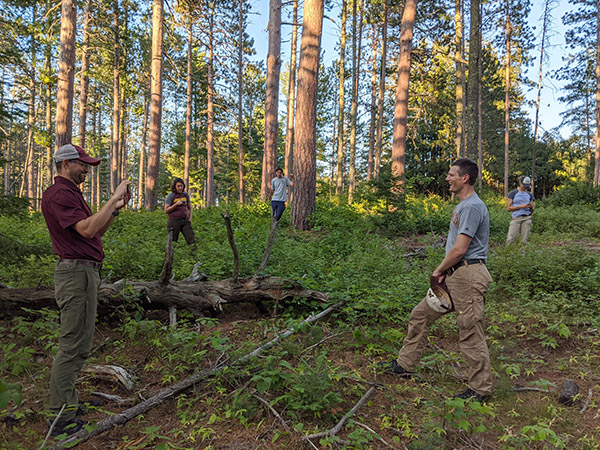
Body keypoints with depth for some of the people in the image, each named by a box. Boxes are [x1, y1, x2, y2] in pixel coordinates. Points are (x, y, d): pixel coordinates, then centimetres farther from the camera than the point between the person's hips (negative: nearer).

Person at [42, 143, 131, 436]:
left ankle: (66, 404, 28)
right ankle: (60, 419, 4)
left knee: (77, 344, 17)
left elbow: (95, 233, 20)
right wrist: (114, 198, -21)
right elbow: (88, 229, -26)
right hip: (76, 272, -11)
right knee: (73, 345, -6)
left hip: (83, 272, 11)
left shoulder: (70, 193, 20)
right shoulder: (59, 194, -14)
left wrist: (115, 209, 9)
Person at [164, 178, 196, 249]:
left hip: (185, 220, 3)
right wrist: (176, 204, -15)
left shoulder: (185, 195, 11)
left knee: (192, 240, -7)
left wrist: (190, 218, 8)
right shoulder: (170, 196, -1)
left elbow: (189, 207, 21)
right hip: (174, 220, -3)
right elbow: (166, 210, -4)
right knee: (172, 241, 0)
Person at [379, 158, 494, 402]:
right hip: (454, 276, 11)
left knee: (470, 334, -1)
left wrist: (439, 270, -6)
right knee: (420, 315, 14)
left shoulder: (472, 207, -17)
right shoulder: (463, 205, 17)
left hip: (467, 276, -11)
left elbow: (459, 250, -20)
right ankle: (405, 364, 26)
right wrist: (444, 271, 7)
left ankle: (480, 389, 14)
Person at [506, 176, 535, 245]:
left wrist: (531, 207, -5)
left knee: (524, 240, -2)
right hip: (516, 218, -3)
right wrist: (521, 206, -12)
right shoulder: (513, 193, 6)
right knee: (510, 239, -14)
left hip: (527, 218, 3)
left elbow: (532, 211, 18)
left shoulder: (530, 195, 16)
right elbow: (508, 208, -1)